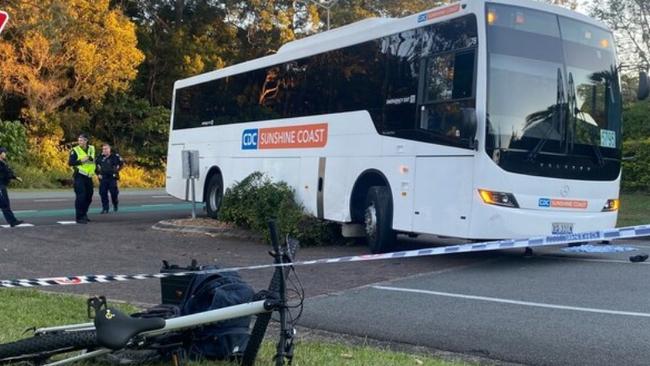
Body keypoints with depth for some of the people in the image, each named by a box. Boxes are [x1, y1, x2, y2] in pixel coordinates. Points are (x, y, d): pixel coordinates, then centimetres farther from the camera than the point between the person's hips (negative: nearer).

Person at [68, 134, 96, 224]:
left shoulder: (91, 149, 9)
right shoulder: (75, 151, -7)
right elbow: (70, 162, -13)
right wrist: (81, 161, -23)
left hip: (89, 176, 6)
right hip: (79, 176, -6)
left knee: (89, 196, 12)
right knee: (81, 196, -13)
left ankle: (84, 214, 29)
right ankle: (79, 217, -10)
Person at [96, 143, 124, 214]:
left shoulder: (115, 156, -4)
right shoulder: (100, 157, 6)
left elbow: (121, 163, 5)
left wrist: (116, 170, 0)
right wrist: (98, 173, 10)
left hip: (112, 177, -3)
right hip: (103, 178, 3)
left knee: (113, 192, -1)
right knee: (103, 193, -2)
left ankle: (115, 205, 25)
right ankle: (105, 208, 4)